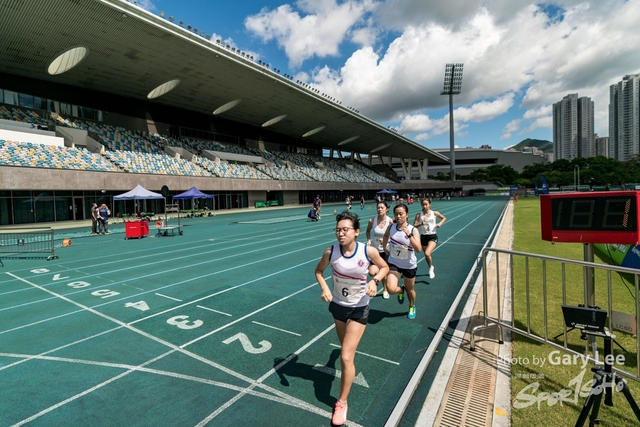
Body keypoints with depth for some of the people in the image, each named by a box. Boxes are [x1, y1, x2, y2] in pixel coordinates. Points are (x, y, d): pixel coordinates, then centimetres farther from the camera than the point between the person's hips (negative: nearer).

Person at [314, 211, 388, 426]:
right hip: (337, 305, 3)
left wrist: (374, 281, -24)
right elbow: (319, 270, -1)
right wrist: (324, 288, -19)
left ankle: (342, 403, 19)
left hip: (358, 309, -3)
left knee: (346, 357, -5)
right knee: (346, 348, 26)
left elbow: (384, 267, -5)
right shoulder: (331, 252, -20)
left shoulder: (368, 251, -24)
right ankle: (349, 370, 62)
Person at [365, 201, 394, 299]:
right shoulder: (372, 220, -12)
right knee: (372, 272, -15)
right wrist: (368, 240, -8)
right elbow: (368, 231, 8)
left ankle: (385, 290, 38)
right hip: (374, 249, 1)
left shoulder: (390, 221, -15)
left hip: (385, 250, 0)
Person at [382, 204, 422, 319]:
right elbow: (386, 235, 17)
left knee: (410, 290, 17)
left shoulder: (413, 230, -17)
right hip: (393, 263, 2)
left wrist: (409, 235, -36)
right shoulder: (391, 227, -8)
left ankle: (412, 307, 51)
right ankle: (401, 290, 21)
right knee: (391, 289, -17)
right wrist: (384, 247, 9)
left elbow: (418, 249, -29)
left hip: (409, 265, -1)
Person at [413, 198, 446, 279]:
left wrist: (440, 223, -5)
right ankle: (431, 269, 42)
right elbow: (414, 226, -7)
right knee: (426, 255, 14)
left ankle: (431, 268, 6)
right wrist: (420, 224, -25)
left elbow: (444, 218, 14)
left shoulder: (434, 213, -2)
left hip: (433, 236, -2)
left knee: (427, 254, -23)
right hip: (423, 237, 2)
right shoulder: (419, 214, -4)